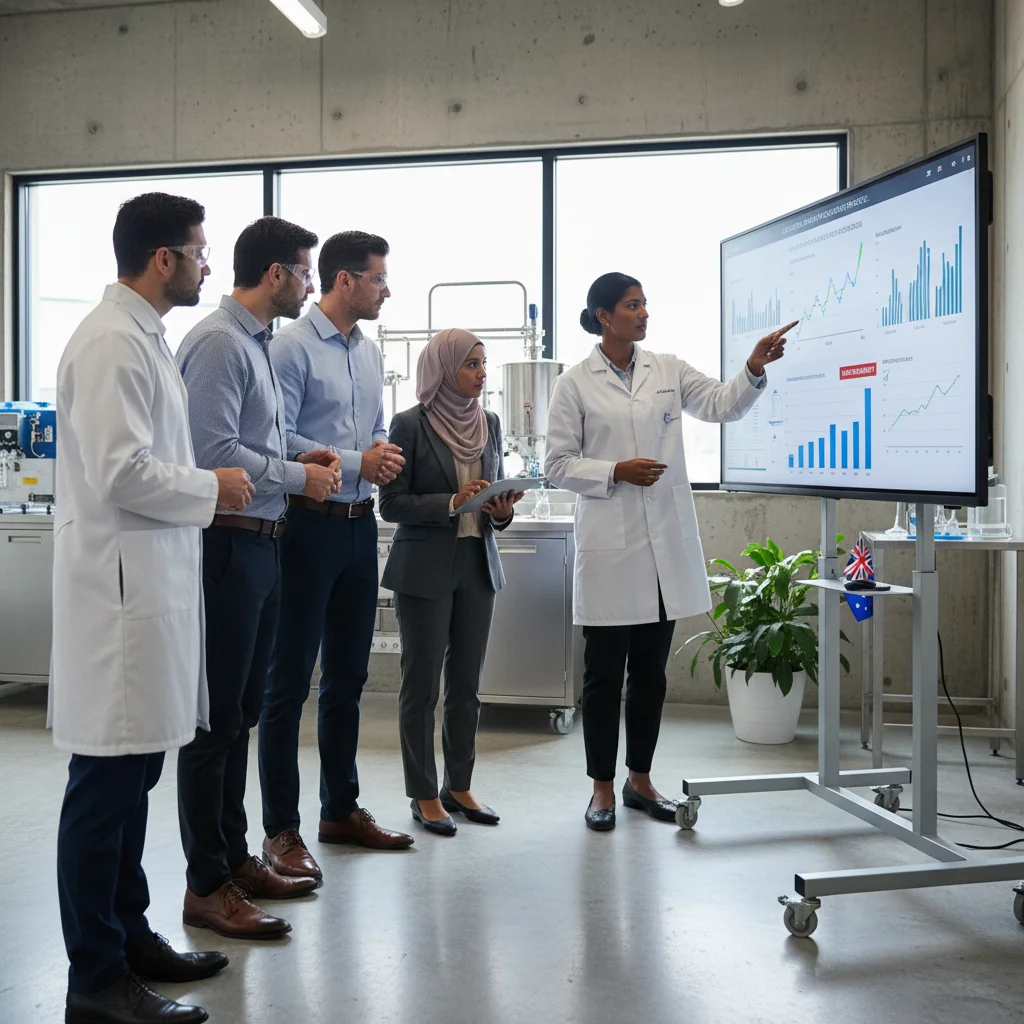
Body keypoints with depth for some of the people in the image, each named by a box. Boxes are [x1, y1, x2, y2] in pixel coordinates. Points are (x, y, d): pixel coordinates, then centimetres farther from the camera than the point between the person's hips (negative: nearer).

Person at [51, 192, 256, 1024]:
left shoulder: (144, 335, 15)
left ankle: (128, 935, 30)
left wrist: (211, 491, 12)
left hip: (152, 581, 10)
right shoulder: (112, 342, -15)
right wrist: (213, 489, -9)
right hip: (120, 587, -10)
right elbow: (122, 472, -22)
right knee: (106, 784, -1)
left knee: (132, 775, 16)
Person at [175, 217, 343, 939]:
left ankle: (234, 857, 30)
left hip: (260, 544, 10)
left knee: (242, 712, 17)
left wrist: (300, 461, 6)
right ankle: (207, 886, 10)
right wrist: (300, 476, -11)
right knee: (216, 718, -2)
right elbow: (214, 452, -21)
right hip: (227, 546, -10)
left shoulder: (257, 343, 17)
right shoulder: (219, 343, -13)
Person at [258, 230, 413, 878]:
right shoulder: (293, 346, -9)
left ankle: (342, 809, 28)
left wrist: (387, 456, -1)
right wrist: (356, 463, -16)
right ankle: (281, 830, 8)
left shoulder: (371, 354, 15)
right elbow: (278, 439, -16)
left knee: (348, 675, 15)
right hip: (309, 524, -8)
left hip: (359, 526, 8)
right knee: (290, 681, -2)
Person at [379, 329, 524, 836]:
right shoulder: (410, 425, -7)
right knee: (422, 684, 4)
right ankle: (424, 796, 15)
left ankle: (459, 786, 24)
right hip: (425, 569, -5)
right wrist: (452, 502, -21)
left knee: (467, 683, 11)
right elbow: (391, 504, -10)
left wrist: (501, 510, -6)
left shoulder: (490, 423, 9)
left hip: (478, 565, 5)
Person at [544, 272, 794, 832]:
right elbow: (558, 464, -2)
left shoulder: (667, 369, 9)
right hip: (609, 544, -4)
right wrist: (616, 472, -15)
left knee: (651, 670, 12)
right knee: (604, 671, 4)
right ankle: (602, 787, 18)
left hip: (667, 540, 4)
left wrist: (754, 368, -17)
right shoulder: (574, 383, -1)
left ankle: (640, 779, 27)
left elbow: (722, 404, -1)